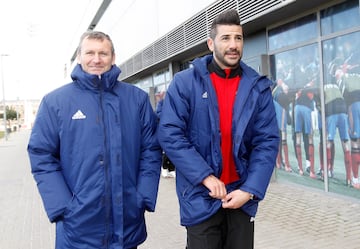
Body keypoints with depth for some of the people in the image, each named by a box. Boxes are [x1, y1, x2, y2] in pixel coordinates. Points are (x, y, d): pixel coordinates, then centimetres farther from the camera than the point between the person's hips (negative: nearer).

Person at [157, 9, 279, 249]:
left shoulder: (258, 87, 2)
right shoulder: (185, 82, -6)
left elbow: (268, 142, -2)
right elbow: (169, 135, -12)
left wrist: (250, 190, -12)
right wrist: (206, 177, -18)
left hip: (241, 194, 3)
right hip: (200, 196, -2)